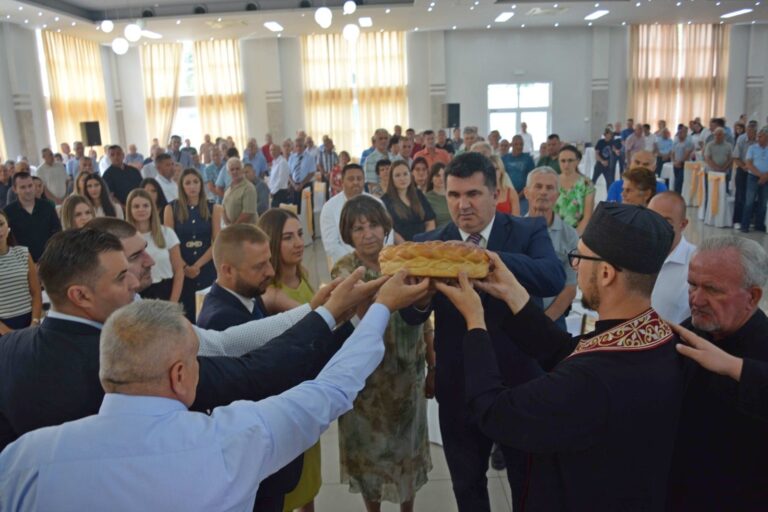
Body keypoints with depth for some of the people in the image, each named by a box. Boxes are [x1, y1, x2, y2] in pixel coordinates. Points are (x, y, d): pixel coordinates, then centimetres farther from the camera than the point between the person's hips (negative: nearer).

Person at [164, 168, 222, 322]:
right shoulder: (171, 209, 2)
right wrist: (185, 266, -12)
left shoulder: (213, 208, 3)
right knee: (185, 313, 1)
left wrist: (197, 265, -10)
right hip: (181, 270, -1)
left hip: (207, 268, 1)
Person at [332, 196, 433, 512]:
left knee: (407, 443, 18)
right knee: (371, 446, 15)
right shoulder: (344, 271, -10)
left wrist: (432, 363, 7)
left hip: (408, 373, 2)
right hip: (366, 377, -2)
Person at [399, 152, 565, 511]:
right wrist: (421, 296, -37)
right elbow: (411, 317, -13)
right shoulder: (429, 244, -4)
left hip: (519, 382, -1)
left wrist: (485, 258, -41)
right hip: (458, 388, 2)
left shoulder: (529, 232, -8)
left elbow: (554, 278, -28)